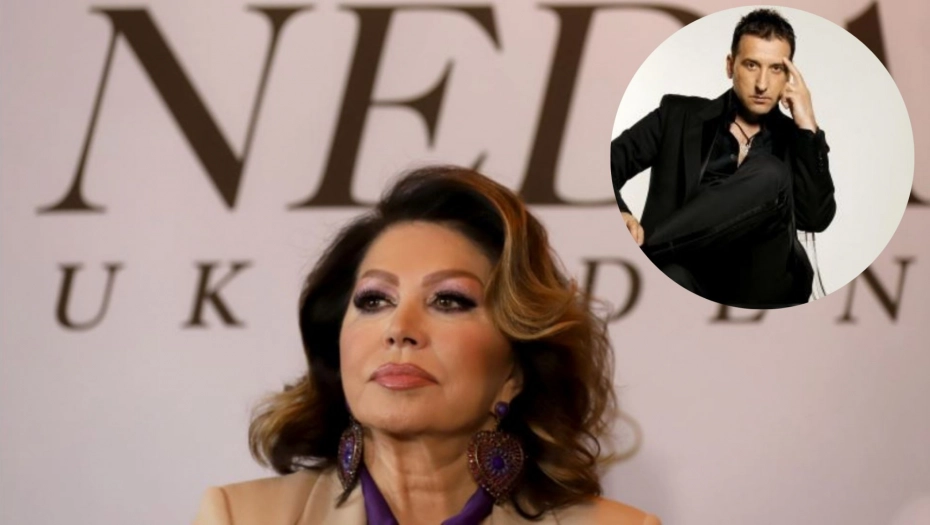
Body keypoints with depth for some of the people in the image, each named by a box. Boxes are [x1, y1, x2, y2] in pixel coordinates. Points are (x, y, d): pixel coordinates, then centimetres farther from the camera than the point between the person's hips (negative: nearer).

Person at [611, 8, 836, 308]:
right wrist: (618, 216, -17)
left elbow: (816, 219, 1)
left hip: (759, 287, 3)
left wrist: (807, 126, -2)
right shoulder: (679, 115, 15)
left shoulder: (793, 139, 17)